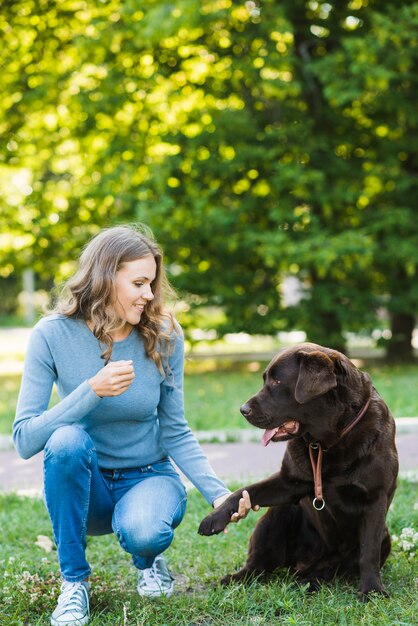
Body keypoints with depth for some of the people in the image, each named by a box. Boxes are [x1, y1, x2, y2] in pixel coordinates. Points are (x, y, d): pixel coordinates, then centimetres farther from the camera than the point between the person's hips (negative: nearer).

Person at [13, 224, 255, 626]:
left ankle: (148, 561, 7)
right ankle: (73, 583, -15)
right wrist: (91, 391, -31)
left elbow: (176, 433, -3)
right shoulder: (53, 335, -15)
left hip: (149, 477, 0)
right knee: (67, 441, -34)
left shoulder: (163, 336, -10)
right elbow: (24, 439, -19)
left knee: (142, 530, -34)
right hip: (82, 486, 0)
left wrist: (218, 493, -16)